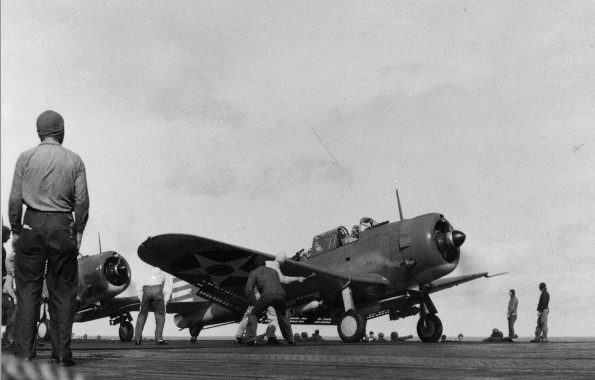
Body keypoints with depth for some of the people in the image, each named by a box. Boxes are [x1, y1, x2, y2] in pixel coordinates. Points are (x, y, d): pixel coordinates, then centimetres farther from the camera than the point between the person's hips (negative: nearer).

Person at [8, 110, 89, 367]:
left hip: (32, 224, 0)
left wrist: (15, 230, 6)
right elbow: (82, 201, -1)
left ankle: (24, 352, 2)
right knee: (63, 292, 4)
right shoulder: (74, 160, 3)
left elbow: (15, 198, -1)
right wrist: (78, 232, 7)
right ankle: (62, 353, 5)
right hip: (63, 226, 0)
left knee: (28, 289, 4)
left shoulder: (26, 158, 2)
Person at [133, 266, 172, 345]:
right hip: (158, 291, -1)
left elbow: (138, 288, 20)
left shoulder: (146, 274, 38)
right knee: (160, 316, 13)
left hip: (146, 290, 1)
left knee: (142, 315, 15)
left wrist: (142, 300, 24)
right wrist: (164, 303, 23)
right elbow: (168, 291, 18)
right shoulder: (163, 276, 37)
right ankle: (159, 338, 6)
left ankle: (137, 338, 12)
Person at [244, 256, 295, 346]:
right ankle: (290, 339, 33)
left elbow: (249, 290, 9)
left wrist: (254, 304, 16)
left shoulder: (254, 273, 22)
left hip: (267, 295, -4)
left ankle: (251, 339, 0)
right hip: (280, 295, 4)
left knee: (253, 314, 15)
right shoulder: (274, 271, 37)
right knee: (282, 317, 31)